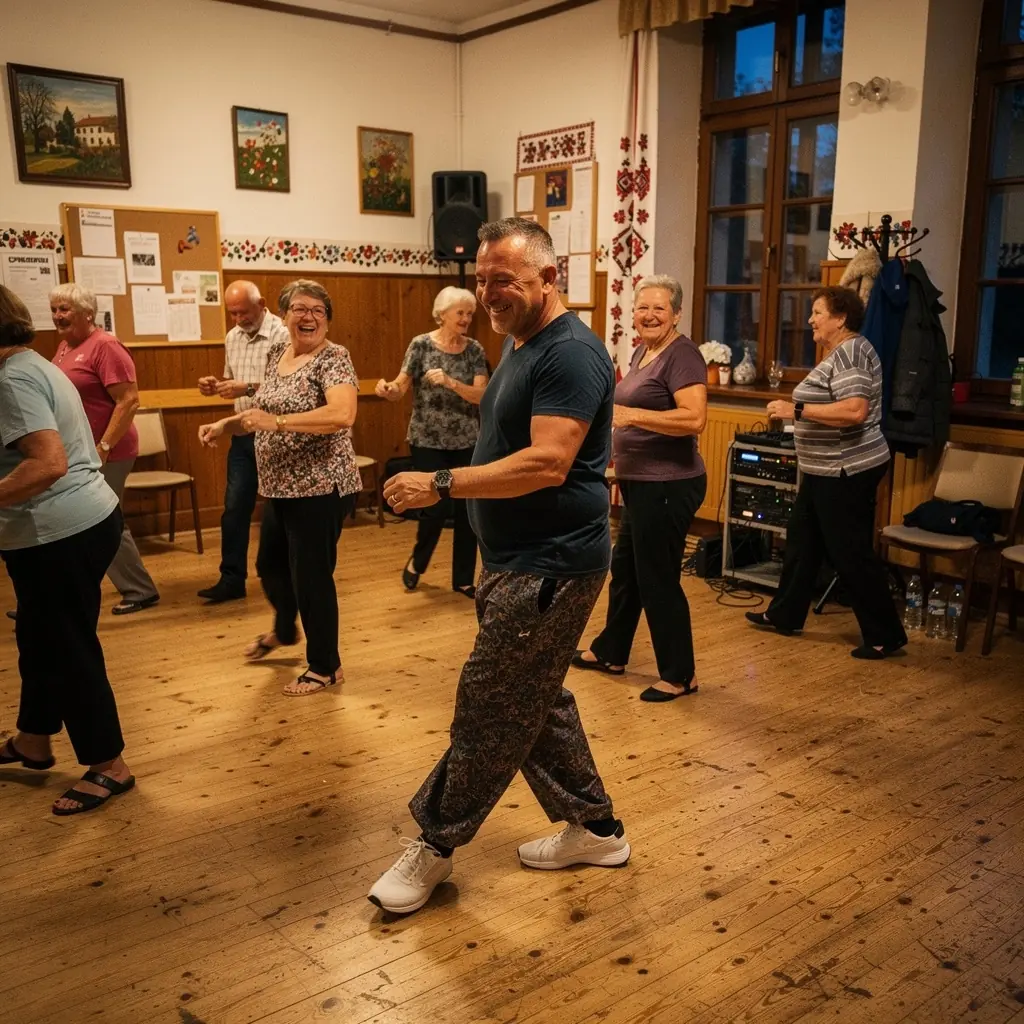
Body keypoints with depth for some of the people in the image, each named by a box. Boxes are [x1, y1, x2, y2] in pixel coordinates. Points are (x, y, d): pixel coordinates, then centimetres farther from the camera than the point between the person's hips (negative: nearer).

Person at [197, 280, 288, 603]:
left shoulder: (282, 335, -14)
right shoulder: (232, 338, 10)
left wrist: (248, 389, -28)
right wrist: (217, 385, -2)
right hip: (243, 433, 7)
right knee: (234, 507, 7)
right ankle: (232, 579, 16)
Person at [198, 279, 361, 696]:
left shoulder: (333, 358, -15)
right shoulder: (276, 352, 9)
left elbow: (342, 414, -32)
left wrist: (277, 422, -32)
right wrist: (226, 424, 8)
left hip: (320, 488, -9)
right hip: (280, 487, 9)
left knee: (311, 575, 1)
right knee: (270, 564, 24)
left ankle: (325, 666, 20)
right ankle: (284, 630, 54)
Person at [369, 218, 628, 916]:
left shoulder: (570, 353, -18)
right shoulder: (520, 344, 13)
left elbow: (548, 463, -28)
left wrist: (442, 485, -26)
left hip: (551, 566, -11)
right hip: (518, 561, 11)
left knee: (490, 707, -1)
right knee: (535, 701, 17)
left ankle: (435, 845, 15)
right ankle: (596, 830, 31)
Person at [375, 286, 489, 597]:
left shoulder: (474, 350, 2)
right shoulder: (421, 345, -4)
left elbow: (481, 395, -9)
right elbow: (400, 388, -8)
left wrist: (450, 382, -25)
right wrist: (387, 388, -31)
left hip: (467, 442, 3)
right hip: (428, 441, -3)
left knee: (468, 511, 5)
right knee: (437, 508, -7)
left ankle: (464, 579, 20)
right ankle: (416, 563, 23)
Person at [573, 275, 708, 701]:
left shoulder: (682, 355, -16)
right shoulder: (641, 351, 12)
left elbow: (694, 418, -29)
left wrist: (630, 415, -29)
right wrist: (616, 443, 10)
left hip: (668, 486, -10)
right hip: (640, 483, 10)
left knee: (658, 579, 0)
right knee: (624, 569, 20)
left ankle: (679, 676, 14)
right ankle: (610, 653, 37)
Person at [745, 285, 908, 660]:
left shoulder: (850, 352, -18)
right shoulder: (840, 352, 14)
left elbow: (854, 411, -31)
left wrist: (796, 410, -26)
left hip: (847, 471, -11)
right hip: (828, 470, 11)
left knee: (852, 553, -3)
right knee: (802, 540, 16)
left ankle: (885, 635, 7)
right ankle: (784, 614, 27)